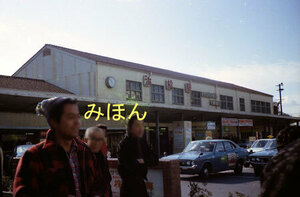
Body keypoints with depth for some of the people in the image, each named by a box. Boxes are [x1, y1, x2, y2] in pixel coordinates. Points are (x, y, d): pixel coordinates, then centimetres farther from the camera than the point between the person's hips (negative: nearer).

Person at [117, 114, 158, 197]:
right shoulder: (124, 144, -12)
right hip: (129, 186, -6)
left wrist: (143, 161, -12)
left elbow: (155, 160, 8)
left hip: (141, 184, 7)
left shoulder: (142, 142, 9)